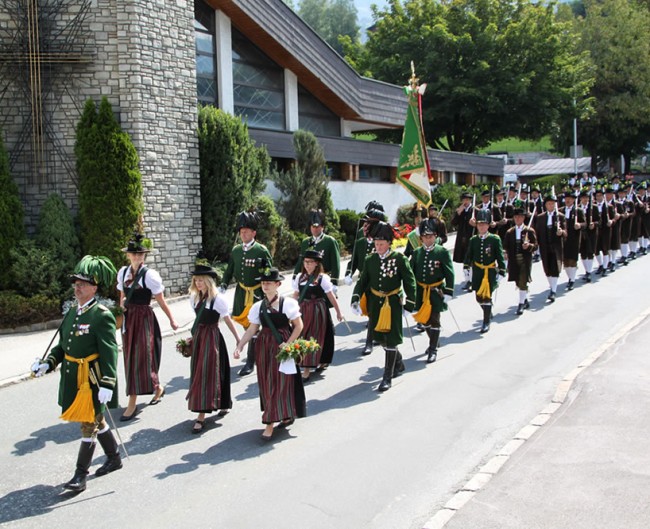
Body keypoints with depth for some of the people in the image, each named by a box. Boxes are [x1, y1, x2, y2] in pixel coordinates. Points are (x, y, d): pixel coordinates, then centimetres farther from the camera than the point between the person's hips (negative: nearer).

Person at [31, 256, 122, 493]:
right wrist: (48, 363, -1)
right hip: (73, 377, 8)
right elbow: (63, 345, 14)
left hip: (92, 379, -8)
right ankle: (114, 458, 35)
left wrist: (107, 384, -25)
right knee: (95, 420, 19)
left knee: (89, 424, 1)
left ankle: (81, 474, 10)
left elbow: (109, 352, -19)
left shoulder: (102, 316, -16)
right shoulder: (72, 312, 9)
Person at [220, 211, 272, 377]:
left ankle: (250, 362, 0)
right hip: (241, 293, 5)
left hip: (257, 294, -5)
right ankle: (256, 351, 37)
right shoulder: (236, 250, 6)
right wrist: (223, 285, -1)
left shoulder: (262, 250, -9)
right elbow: (229, 271, 12)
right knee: (246, 325, 14)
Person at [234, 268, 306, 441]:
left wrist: (288, 344, -16)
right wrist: (240, 346, -7)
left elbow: (298, 326, -6)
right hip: (264, 346, 5)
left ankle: (270, 424, 0)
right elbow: (251, 330, 4)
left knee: (279, 382, -4)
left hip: (282, 346, -5)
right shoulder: (258, 306, 4)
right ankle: (286, 415, 25)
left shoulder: (287, 303, -8)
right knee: (266, 383, 9)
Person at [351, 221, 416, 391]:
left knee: (391, 338, -2)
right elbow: (362, 281, 4)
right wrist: (356, 299, -9)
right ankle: (398, 363, 40)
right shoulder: (370, 260, 1)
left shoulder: (399, 259, -10)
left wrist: (409, 304, -9)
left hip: (393, 304, -5)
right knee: (379, 336, 15)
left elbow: (409, 282, -6)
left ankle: (388, 376, 6)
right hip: (375, 304, 5)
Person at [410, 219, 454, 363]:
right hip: (421, 292, 4)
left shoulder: (443, 252, -7)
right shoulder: (416, 253, 4)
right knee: (424, 319, 13)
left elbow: (449, 274, -6)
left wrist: (448, 292, -11)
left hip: (436, 292, -4)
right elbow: (411, 273, 8)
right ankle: (434, 342, 36)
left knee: (434, 320, -1)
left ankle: (433, 349, 8)